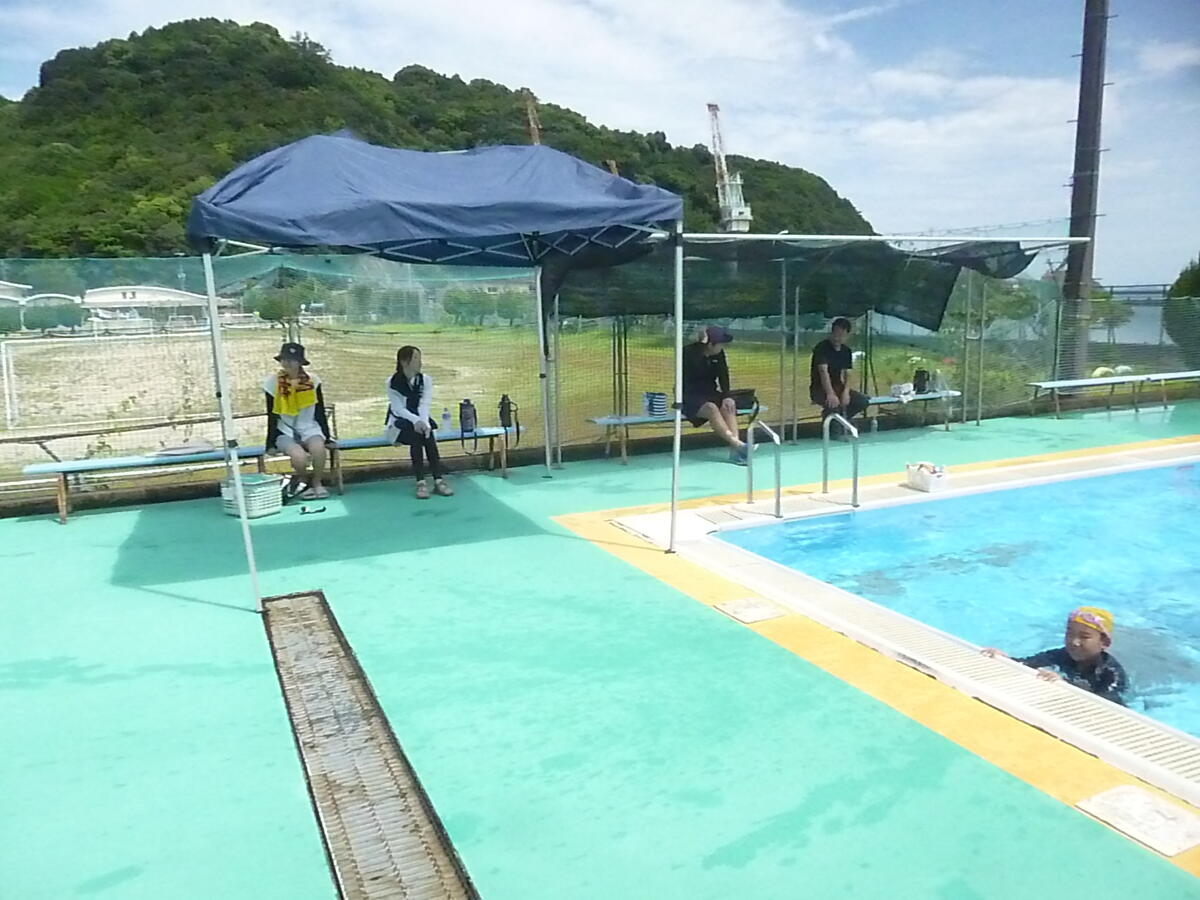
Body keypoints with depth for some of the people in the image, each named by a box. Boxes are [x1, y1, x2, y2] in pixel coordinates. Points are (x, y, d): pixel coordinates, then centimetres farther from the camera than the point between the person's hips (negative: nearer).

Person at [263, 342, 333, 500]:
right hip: (285, 432, -1)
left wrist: (327, 438, 0)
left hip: (309, 429, 1)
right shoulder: (272, 382, -5)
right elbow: (272, 416, -2)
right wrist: (271, 443, -5)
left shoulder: (312, 380, -2)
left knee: (318, 447, -34)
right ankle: (302, 481, 3)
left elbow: (320, 413, 2)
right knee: (299, 455, -32)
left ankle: (317, 483, -8)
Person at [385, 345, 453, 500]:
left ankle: (438, 480, -35)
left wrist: (423, 422, -32)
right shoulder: (393, 382, -8)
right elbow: (398, 409, -16)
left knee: (426, 431, -31)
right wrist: (415, 421, -33)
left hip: (420, 421, 2)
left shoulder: (426, 380, 1)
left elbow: (424, 405, -11)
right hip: (400, 424, -2)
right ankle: (421, 482, -36)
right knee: (415, 433, -33)